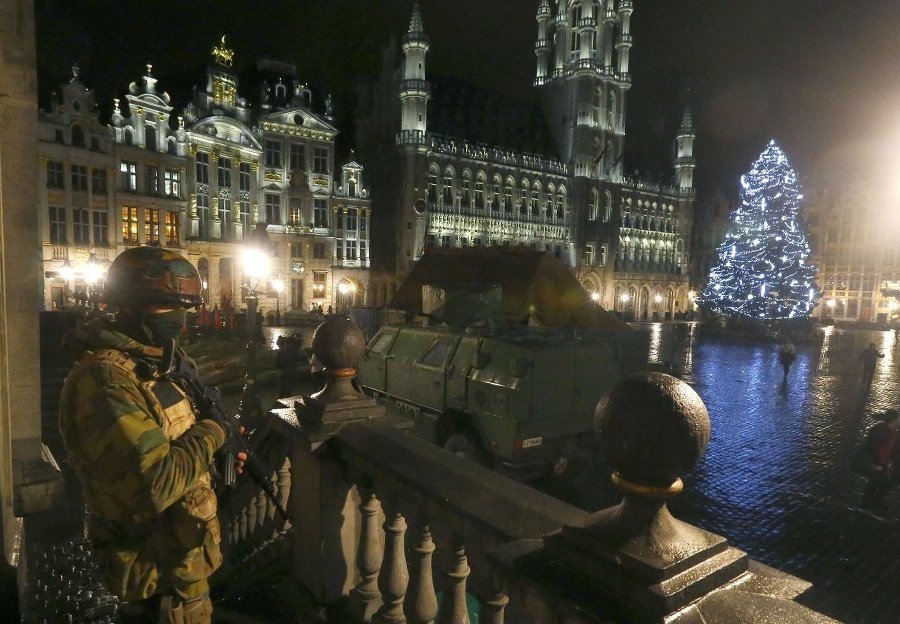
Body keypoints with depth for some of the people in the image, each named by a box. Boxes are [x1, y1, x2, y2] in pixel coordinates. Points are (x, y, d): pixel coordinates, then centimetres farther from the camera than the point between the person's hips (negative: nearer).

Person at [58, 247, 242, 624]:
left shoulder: (153, 363, 3)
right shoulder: (105, 380, -29)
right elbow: (156, 485, -36)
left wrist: (220, 451, -1)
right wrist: (210, 434, -20)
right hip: (162, 568, -9)